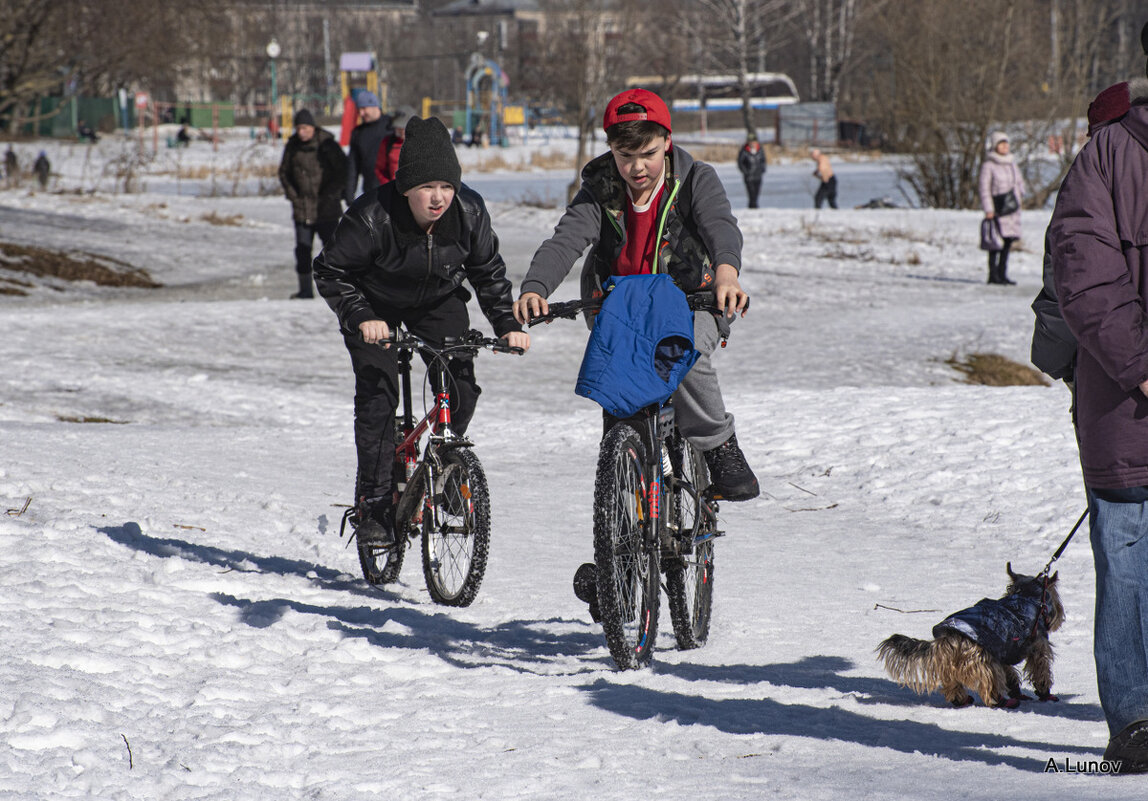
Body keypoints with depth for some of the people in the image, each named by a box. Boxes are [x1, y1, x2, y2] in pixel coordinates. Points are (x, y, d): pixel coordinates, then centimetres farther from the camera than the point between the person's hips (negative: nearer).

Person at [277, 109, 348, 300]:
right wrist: (292, 195, 4)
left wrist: (329, 195, -10)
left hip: (326, 209, -4)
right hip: (302, 208, 4)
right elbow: (284, 172, 16)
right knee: (303, 249, 4)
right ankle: (305, 289, 10)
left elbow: (342, 171, -5)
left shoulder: (327, 145, -8)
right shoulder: (292, 146, 4)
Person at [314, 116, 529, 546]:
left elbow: (488, 272, -6)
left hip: (439, 301, 3)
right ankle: (374, 503, -7)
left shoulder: (469, 212, -21)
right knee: (377, 396, -16)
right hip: (376, 307, -3)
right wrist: (361, 318, -35)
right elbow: (330, 271, -22)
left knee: (461, 390, -13)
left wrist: (508, 324, -15)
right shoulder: (372, 216, -32)